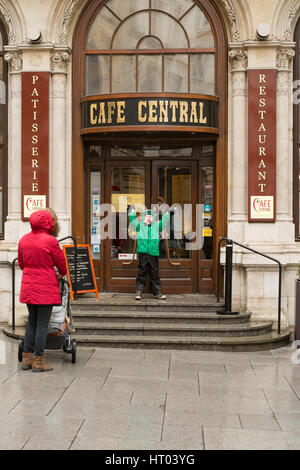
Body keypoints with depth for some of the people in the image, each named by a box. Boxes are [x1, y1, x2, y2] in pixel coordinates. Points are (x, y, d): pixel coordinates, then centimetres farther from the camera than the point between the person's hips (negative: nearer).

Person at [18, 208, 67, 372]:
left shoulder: (23, 240, 4)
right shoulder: (50, 241, -14)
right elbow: (61, 263, -3)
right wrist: (62, 274, 19)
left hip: (28, 288, 6)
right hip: (46, 288, -6)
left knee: (31, 322, 16)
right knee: (42, 324, 0)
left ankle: (26, 358, 19)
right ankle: (38, 361, 5)